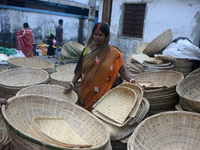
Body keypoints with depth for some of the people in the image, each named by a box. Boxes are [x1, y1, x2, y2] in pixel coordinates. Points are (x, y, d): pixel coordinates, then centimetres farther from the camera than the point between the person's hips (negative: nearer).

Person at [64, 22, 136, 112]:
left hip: (101, 94, -2)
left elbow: (122, 71, -3)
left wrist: (132, 81, -19)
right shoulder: (87, 50, 3)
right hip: (85, 92, 3)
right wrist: (71, 85, 1)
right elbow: (80, 70, 7)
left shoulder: (113, 53, -5)